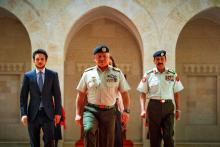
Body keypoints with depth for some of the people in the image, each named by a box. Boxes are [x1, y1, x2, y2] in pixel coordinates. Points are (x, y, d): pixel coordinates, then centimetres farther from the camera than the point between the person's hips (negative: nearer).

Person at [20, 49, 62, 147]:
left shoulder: (53, 75, 5)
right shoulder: (28, 76, 5)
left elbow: (57, 95, 5)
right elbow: (23, 96, 4)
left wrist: (58, 113, -1)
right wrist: (23, 114, -5)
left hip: (48, 114, -1)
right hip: (33, 114, 1)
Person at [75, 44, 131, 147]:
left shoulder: (117, 73, 6)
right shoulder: (88, 73, 6)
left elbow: (125, 93, 8)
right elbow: (80, 95, 9)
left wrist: (126, 111, -4)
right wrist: (78, 114, 3)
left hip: (109, 111, 1)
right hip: (91, 110, -1)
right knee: (88, 130, -30)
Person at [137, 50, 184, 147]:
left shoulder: (173, 75, 6)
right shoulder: (148, 75, 2)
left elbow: (176, 93, 11)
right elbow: (143, 94, 2)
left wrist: (178, 109, 8)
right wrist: (143, 110, -7)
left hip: (168, 107, 0)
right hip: (154, 106, 0)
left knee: (168, 136, -4)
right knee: (154, 136, 6)